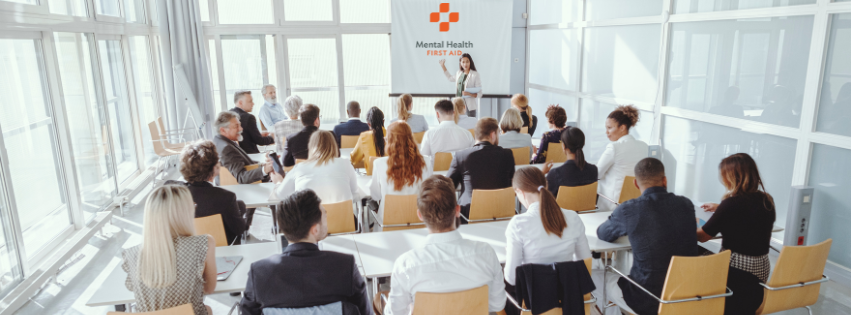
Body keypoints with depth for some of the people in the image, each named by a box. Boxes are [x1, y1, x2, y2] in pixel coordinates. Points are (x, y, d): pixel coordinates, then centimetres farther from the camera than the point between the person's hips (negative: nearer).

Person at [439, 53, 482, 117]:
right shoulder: (459, 73, 10)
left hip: (470, 107, -5)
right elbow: (450, 78, 34)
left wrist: (469, 94, -25)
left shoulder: (475, 75, -7)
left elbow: (479, 94, -8)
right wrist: (443, 66, 34)